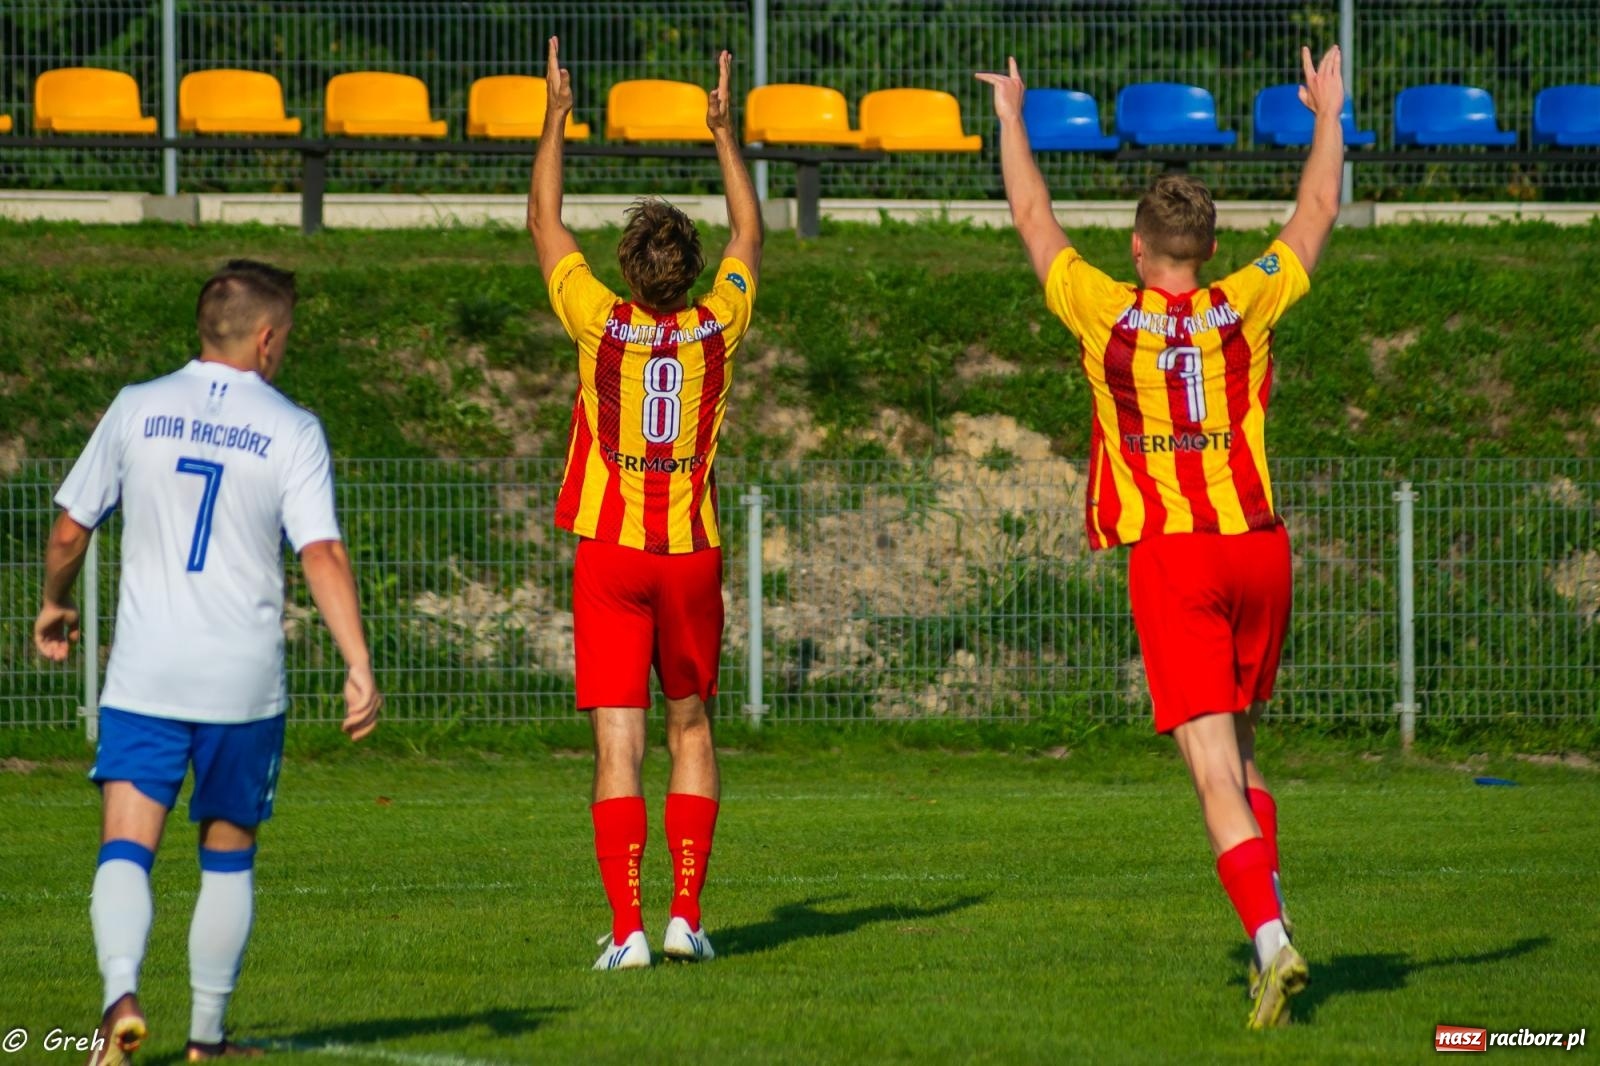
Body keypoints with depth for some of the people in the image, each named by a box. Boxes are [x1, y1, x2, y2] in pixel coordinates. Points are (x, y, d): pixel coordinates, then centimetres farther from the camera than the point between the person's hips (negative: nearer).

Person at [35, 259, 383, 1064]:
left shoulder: (137, 410, 4)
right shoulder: (292, 431, -3)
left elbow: (70, 530, 9)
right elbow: (322, 554, -12)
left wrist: (54, 607, 28)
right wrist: (359, 666, -13)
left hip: (143, 677, 1)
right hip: (243, 681, 0)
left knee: (126, 848, -4)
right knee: (228, 859, 14)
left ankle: (121, 993, -29)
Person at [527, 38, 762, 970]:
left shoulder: (603, 324, -7)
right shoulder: (716, 327, -3)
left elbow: (545, 222, 6)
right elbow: (750, 235, 16)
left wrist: (556, 122, 14)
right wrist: (728, 137, 21)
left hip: (611, 553, -2)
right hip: (693, 552, 2)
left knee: (619, 748, -4)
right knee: (691, 731, 14)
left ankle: (628, 929, -11)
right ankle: (687, 914, 6)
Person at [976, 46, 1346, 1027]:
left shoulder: (1108, 314, -2)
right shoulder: (1245, 309, 2)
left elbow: (1034, 218, 12)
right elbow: (1318, 212, 16)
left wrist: (1012, 120, 26)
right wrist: (1329, 116, 30)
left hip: (1169, 558, -3)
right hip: (1257, 545, 3)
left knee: (1217, 770, -9)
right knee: (1241, 748, 21)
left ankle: (1270, 940, -22)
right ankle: (1268, 917, 16)